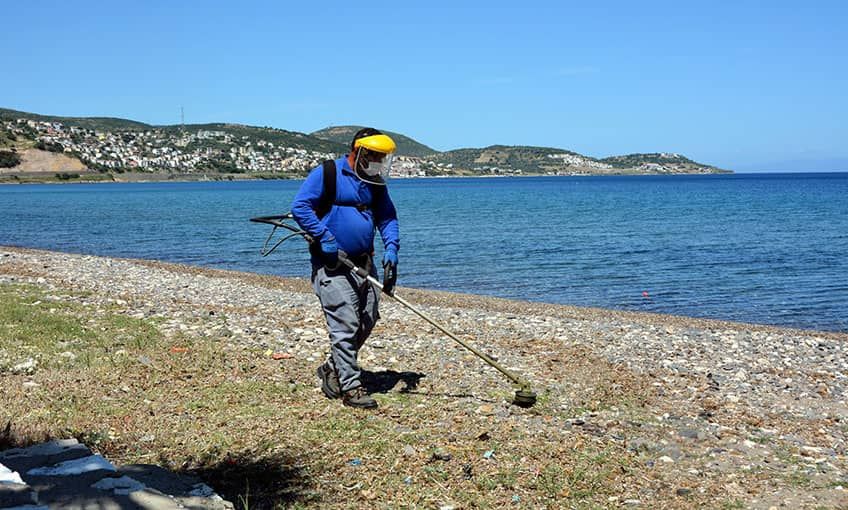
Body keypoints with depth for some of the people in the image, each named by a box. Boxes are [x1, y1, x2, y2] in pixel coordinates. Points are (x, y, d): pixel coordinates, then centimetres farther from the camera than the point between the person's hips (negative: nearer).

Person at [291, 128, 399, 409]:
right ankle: (351, 388, -2)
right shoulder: (326, 173, -8)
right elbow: (299, 206, -13)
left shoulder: (375, 183, 13)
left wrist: (391, 249, -6)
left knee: (367, 321, 10)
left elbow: (387, 217, 11)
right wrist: (325, 240, -19)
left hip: (364, 263, 8)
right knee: (345, 325, -9)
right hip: (333, 265, -7)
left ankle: (332, 370, 28)